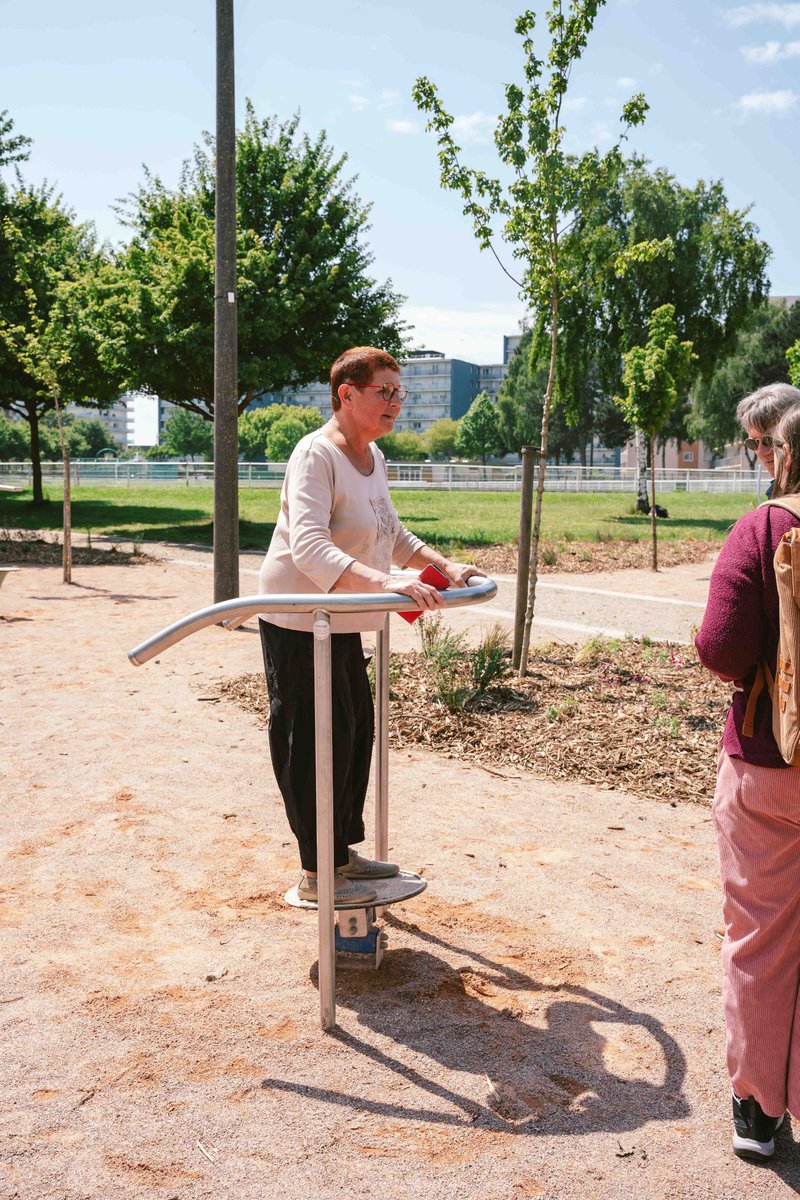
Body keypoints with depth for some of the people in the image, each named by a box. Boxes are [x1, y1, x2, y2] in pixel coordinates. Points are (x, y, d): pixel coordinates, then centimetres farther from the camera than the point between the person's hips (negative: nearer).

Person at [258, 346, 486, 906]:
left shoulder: (374, 458, 7)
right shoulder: (316, 455, -21)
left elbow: (393, 534, 21)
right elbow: (310, 548, -36)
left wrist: (447, 566, 9)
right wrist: (386, 582, -47)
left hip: (342, 622, 9)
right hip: (300, 623, -9)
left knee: (357, 728, 15)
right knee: (317, 740, -2)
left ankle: (343, 850, 31)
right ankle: (317, 873, 12)